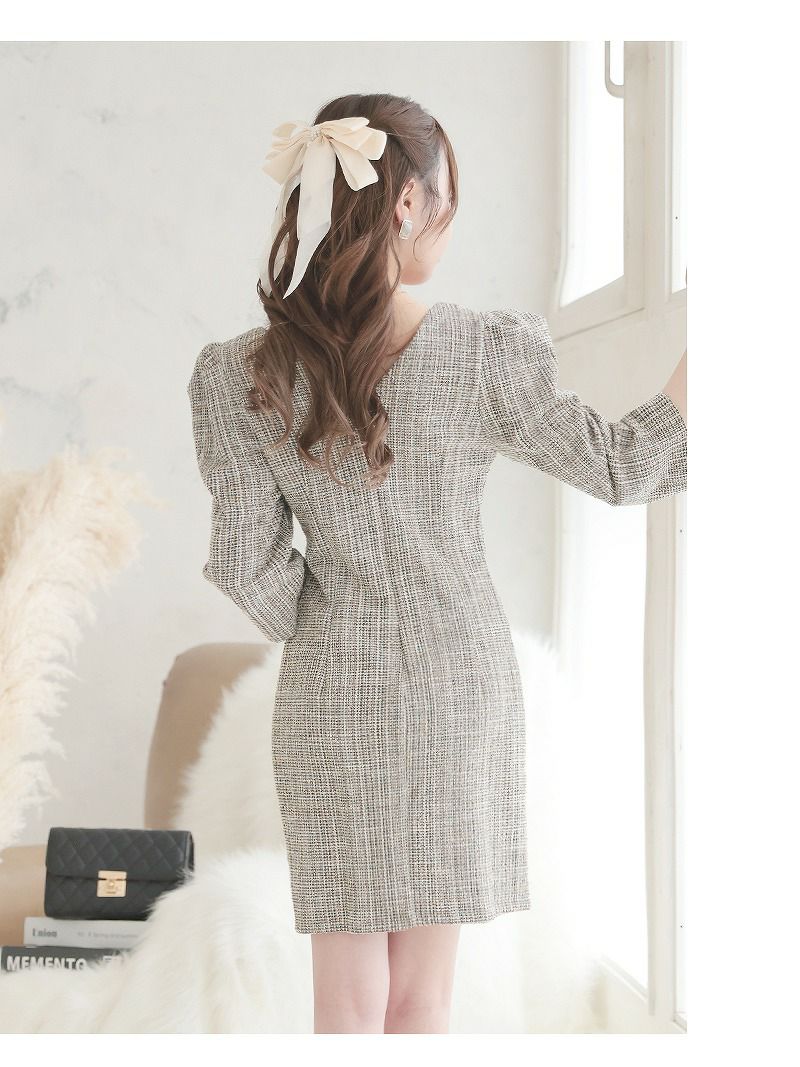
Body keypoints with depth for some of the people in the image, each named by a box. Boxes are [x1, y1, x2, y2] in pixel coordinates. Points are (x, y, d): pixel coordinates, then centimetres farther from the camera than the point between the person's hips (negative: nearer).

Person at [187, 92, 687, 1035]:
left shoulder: (241, 376, -8)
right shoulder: (485, 356, -12)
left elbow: (250, 566, -5)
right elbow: (623, 468, -2)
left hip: (332, 696, 1)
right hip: (461, 683, -1)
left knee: (350, 1001, 9)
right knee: (423, 998, 11)